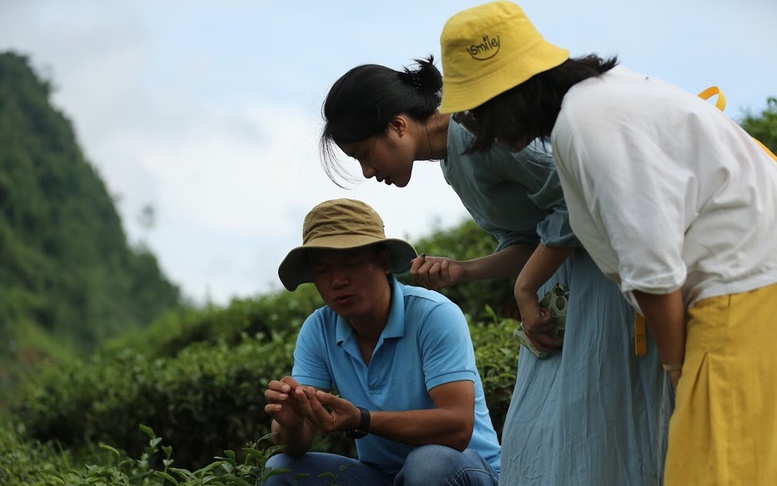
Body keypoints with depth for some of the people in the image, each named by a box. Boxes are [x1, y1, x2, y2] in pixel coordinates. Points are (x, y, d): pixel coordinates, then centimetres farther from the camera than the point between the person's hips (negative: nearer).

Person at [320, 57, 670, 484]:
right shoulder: (453, 162, 12)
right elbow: (525, 240, 12)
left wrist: (525, 288, -14)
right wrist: (462, 271, -4)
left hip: (605, 260, -9)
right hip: (564, 262, 9)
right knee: (535, 430, 6)